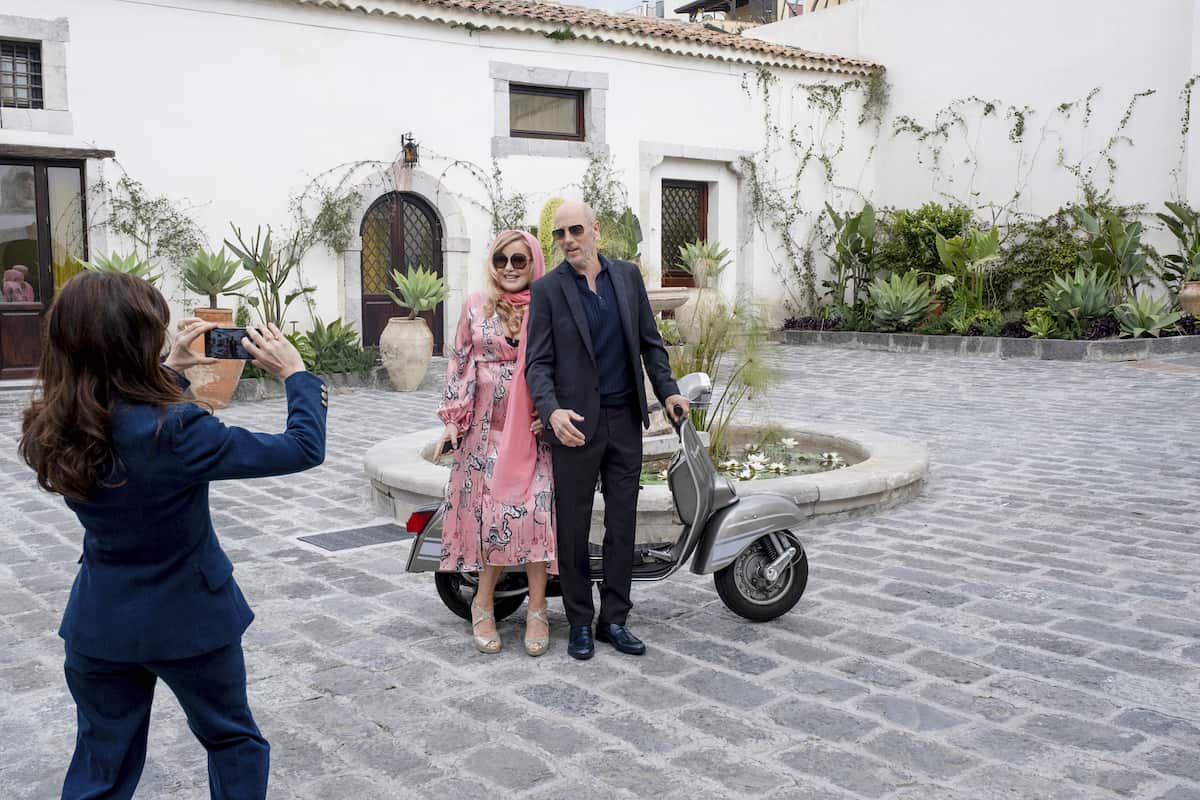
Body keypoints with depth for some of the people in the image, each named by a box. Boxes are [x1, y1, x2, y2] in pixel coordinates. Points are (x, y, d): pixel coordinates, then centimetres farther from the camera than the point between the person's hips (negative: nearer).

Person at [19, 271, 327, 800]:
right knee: (232, 742, 21)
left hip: (100, 624, 5)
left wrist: (168, 371, 8)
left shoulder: (54, 429, -10)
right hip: (188, 619, -5)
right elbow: (304, 449, -23)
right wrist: (294, 373, -11)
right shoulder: (175, 430, -29)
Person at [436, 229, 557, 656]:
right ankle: (484, 604, 13)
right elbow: (460, 364, 8)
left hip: (533, 429, -1)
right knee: (490, 510, -1)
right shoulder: (475, 307, 8)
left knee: (537, 509, -7)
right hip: (487, 428, 1)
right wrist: (452, 420, 1)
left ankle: (537, 609, 2)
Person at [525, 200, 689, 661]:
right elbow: (537, 362, -7)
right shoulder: (548, 290, -3)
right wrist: (552, 411, -23)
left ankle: (613, 619, 19)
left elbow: (649, 341, 13)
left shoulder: (627, 276, 7)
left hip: (626, 420, 4)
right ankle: (580, 622, 17)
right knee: (574, 528, 4)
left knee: (622, 525, 8)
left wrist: (667, 390, 2)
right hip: (576, 424, -3)